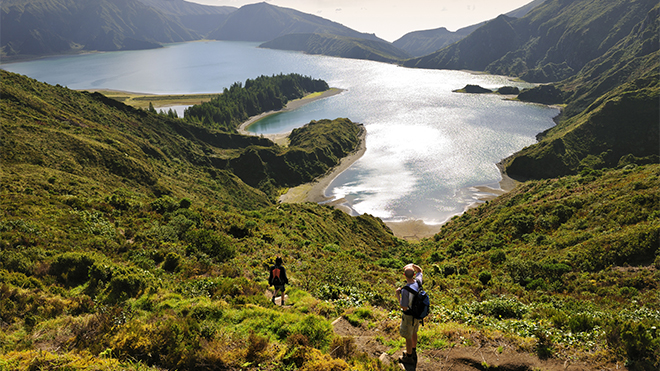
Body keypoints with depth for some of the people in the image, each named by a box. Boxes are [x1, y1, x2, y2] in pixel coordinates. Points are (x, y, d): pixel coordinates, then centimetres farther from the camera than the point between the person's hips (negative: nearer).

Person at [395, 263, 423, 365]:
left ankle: (409, 358, 29)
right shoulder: (418, 282, -14)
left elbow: (404, 307, -25)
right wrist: (412, 265, -8)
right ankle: (413, 352, 47)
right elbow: (420, 271, 9)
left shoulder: (405, 290, -34)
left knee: (408, 337, 12)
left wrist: (397, 294, -16)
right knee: (413, 333, 27)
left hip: (409, 316, -7)